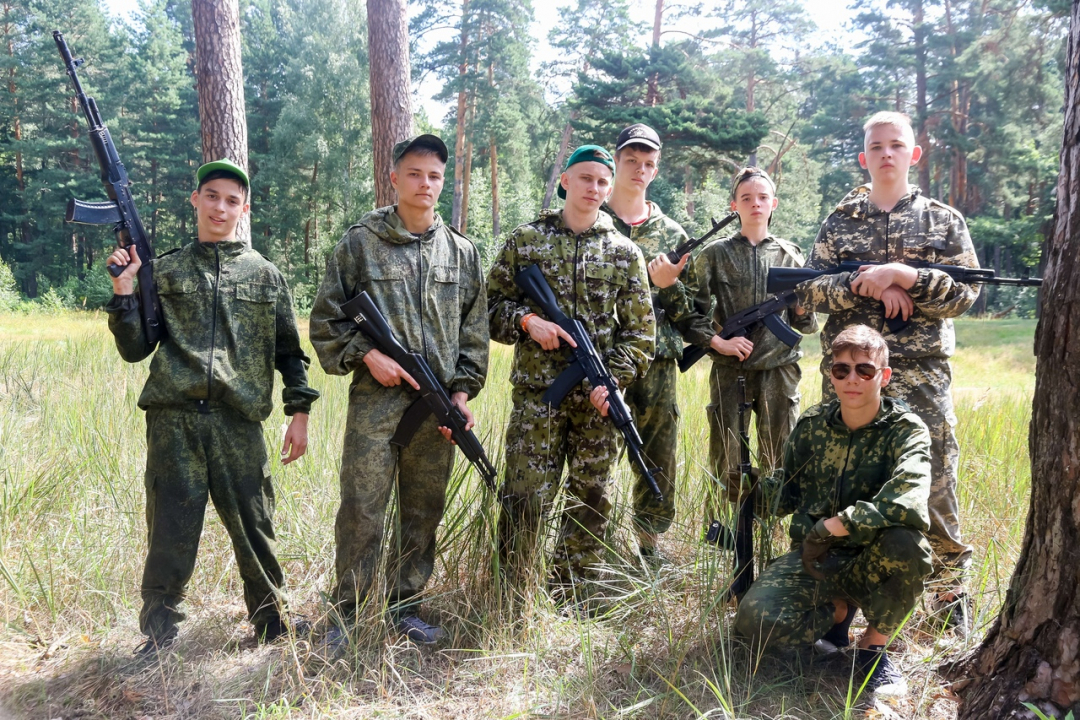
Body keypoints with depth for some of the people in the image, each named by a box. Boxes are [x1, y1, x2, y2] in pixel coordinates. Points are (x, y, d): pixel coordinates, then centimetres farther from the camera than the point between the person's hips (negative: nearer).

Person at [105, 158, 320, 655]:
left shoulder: (265, 275, 11)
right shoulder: (164, 272, 10)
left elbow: (289, 351, 13)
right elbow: (134, 350, 7)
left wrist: (299, 412, 6)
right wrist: (124, 291, -5)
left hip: (239, 422, 0)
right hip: (174, 420, 0)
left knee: (253, 526, 7)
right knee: (171, 532, 4)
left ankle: (271, 621, 25)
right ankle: (157, 638, 20)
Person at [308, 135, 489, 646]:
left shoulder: (462, 252, 12)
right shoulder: (359, 243, 3)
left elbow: (473, 331, 12)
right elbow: (325, 320, 4)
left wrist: (464, 390, 2)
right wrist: (366, 354, -10)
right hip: (375, 401, -3)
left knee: (424, 513, 10)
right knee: (361, 512, -2)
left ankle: (405, 608, 24)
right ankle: (346, 613, 13)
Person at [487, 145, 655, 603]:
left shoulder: (625, 253, 8)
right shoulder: (526, 240, 6)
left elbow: (640, 331, 6)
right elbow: (491, 303, 8)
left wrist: (613, 380, -8)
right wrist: (526, 320, -12)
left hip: (598, 398, 2)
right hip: (537, 392, -2)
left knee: (590, 501, 8)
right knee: (525, 496, -4)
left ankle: (570, 603, 22)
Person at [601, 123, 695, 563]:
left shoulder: (672, 234, 13)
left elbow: (692, 311, 11)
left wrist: (670, 285, -10)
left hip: (657, 366, 3)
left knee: (659, 463, 8)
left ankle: (648, 547, 23)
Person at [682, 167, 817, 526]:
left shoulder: (790, 254, 11)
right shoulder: (715, 254, 5)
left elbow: (806, 326, 14)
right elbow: (691, 312, 2)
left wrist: (802, 310, -7)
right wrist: (718, 342, -11)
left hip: (780, 370, 2)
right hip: (729, 370, -1)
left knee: (779, 457, 5)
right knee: (724, 457, 3)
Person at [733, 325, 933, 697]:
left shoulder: (907, 431, -12)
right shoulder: (812, 424, 1)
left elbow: (908, 503, -33)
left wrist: (833, 527, -32)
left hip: (870, 562, -2)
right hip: (812, 557, 3)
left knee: (906, 543, -38)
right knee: (755, 621, -24)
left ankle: (874, 646, -7)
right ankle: (837, 610, 11)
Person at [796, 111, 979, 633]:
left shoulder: (944, 221, 8)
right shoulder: (839, 222, 11)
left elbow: (964, 294, -1)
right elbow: (809, 292, 2)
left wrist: (903, 275, -15)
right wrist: (869, 285, -13)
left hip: (921, 377, -1)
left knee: (935, 486, 0)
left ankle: (949, 595, 16)